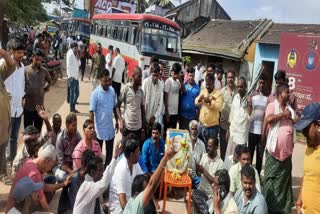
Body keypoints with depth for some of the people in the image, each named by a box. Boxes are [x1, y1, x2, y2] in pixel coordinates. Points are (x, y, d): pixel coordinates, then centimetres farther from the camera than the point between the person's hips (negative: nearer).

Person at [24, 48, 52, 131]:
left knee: (38, 130, 11)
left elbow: (49, 81, 22)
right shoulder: (26, 70, -7)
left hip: (40, 105, 2)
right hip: (28, 105, -2)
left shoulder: (44, 71, 2)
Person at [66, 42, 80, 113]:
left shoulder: (76, 55, 12)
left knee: (76, 93, 11)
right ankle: (72, 109, 1)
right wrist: (70, 76, -19)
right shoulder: (70, 55, -12)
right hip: (72, 77, -9)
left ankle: (73, 107, 20)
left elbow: (79, 64, 13)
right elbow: (68, 66, -16)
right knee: (72, 93, -5)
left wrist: (78, 58, -4)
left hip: (76, 76, 9)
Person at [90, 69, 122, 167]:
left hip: (110, 127, 5)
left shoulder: (112, 90, 1)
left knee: (110, 151, 18)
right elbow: (91, 112, -15)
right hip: (99, 128, -5)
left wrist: (118, 120, 10)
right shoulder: (95, 93, -16)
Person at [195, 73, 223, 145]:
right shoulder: (203, 91, 7)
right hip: (202, 124, 5)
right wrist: (200, 98, -14)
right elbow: (196, 103, 6)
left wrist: (210, 101, -35)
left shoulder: (218, 93, -10)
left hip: (212, 126, -5)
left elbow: (219, 107, -21)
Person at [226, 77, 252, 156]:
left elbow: (250, 117, -16)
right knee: (229, 155, 9)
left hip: (242, 132, -5)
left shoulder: (249, 99, -11)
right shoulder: (235, 97, 6)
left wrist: (249, 104, -27)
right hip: (233, 131, 5)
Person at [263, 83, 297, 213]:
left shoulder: (290, 108, 13)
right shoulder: (272, 105, -6)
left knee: (284, 177, 14)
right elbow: (268, 119, -22)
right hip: (274, 149, -6)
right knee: (271, 177, 4)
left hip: (287, 150, 6)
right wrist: (283, 114, -15)